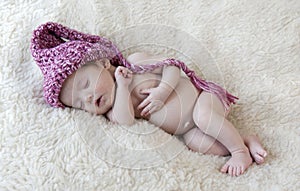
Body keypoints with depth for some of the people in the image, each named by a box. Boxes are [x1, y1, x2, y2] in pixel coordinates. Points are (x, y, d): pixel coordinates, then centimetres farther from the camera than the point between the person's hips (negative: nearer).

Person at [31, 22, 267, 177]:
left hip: (201, 95, -4)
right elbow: (125, 120, -22)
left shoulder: (135, 61, -7)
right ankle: (246, 140, -8)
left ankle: (240, 150, -14)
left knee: (203, 117, -33)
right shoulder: (114, 111, -1)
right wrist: (122, 86, -24)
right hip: (187, 130, 4)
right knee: (195, 143, -22)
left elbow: (172, 65, -9)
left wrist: (162, 91, -24)